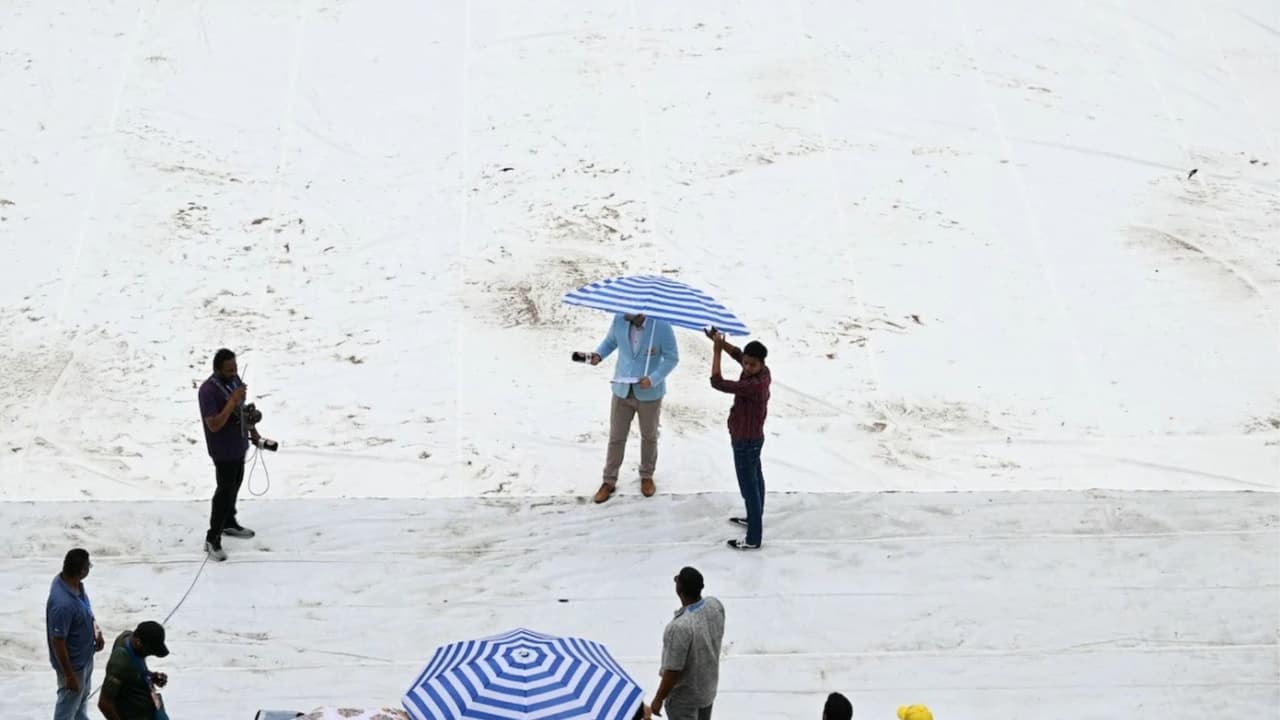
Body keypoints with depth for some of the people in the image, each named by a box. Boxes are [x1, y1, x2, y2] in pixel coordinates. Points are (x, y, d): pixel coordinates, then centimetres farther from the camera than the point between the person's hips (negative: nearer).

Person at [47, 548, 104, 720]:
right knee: (68, 704, 15)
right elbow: (58, 642, -29)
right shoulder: (63, 604, -40)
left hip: (85, 656, 9)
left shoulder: (73, 583, -12)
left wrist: (96, 629, -1)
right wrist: (69, 675, -21)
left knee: (82, 696, 31)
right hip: (72, 663, -9)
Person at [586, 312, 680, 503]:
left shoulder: (662, 326, -23)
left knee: (649, 436, 18)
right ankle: (609, 481, 22)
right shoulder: (619, 319, -13)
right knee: (616, 437, 8)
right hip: (623, 389, 2)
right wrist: (599, 355, -16)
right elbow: (610, 341, 5)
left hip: (649, 393, -2)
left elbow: (672, 358, -14)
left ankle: (647, 476, 38)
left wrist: (653, 379, -27)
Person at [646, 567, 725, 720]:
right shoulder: (715, 606, -15)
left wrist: (658, 699, -10)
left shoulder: (680, 627, -37)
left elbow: (672, 672, -28)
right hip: (708, 686, 7)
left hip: (684, 697, -7)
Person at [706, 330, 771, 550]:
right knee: (755, 479, 27)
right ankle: (754, 519, 48)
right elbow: (737, 353, 5)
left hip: (745, 442, -10)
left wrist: (717, 350, -29)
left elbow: (717, 383, -35)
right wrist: (721, 342, -12)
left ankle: (753, 539, 12)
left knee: (749, 488, 2)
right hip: (753, 438, 10)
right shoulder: (763, 372, -9)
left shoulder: (754, 385, -36)